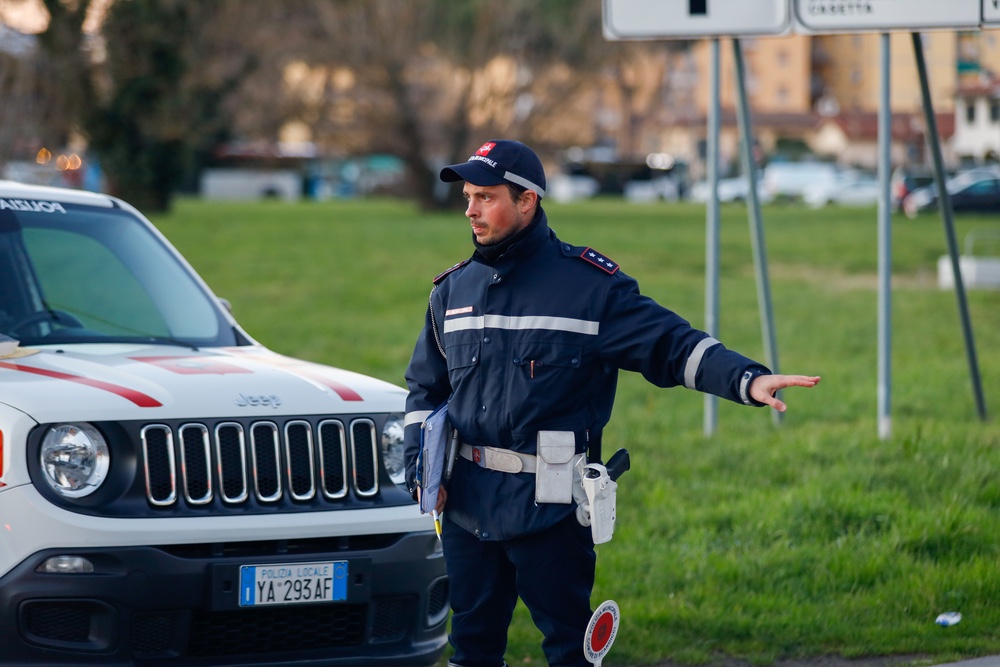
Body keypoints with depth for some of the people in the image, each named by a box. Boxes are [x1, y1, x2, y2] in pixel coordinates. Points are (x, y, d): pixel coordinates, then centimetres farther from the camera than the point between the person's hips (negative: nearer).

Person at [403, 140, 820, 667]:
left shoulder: (590, 284, -4)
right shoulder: (453, 290, 11)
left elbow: (672, 345, -7)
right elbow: (425, 387, 19)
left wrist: (747, 379, -23)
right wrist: (419, 467, 4)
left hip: (550, 507, -5)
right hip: (467, 502, 5)